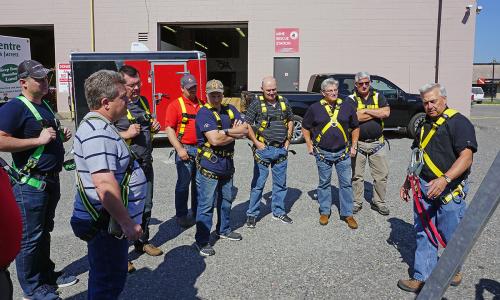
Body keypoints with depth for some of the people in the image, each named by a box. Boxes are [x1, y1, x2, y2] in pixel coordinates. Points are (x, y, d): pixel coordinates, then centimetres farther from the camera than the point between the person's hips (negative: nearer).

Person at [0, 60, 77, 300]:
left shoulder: (44, 105, 13)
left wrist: (61, 137, 6)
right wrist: (38, 140, -25)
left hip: (51, 180, 9)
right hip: (30, 184, -9)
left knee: (44, 232, 21)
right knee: (30, 238, 4)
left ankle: (47, 275, 36)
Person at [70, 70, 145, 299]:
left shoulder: (96, 125, 12)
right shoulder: (99, 133, -24)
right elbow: (105, 185, -31)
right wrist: (127, 222, -25)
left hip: (106, 221, 11)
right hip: (106, 224, -11)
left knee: (104, 277, 24)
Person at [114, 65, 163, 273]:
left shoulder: (143, 101, 10)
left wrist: (154, 126, 3)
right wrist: (126, 134, -26)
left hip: (146, 165, 8)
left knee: (146, 206, 19)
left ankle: (142, 242, 37)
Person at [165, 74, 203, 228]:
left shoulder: (202, 105, 11)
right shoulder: (175, 105, -4)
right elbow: (169, 129, -9)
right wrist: (179, 149, -16)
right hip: (185, 149, -5)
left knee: (199, 183, 13)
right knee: (183, 183, 1)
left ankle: (196, 212, 26)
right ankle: (181, 215, 12)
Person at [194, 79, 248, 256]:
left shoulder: (230, 110, 8)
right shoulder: (204, 113, -14)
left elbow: (245, 130, -3)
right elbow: (215, 139, -24)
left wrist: (225, 132, -17)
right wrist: (235, 133, -10)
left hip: (227, 165, 7)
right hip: (208, 167, -7)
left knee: (226, 200, 21)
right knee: (206, 205, -3)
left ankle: (223, 230, 40)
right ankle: (202, 241, 8)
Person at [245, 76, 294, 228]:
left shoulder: (284, 102, 7)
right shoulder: (257, 103, -6)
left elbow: (290, 121, 18)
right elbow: (247, 125, -7)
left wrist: (288, 140, 9)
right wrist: (256, 143, -11)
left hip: (281, 149, 4)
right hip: (264, 149, -4)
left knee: (280, 183, 13)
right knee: (258, 184, 2)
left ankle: (278, 211, 28)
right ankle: (252, 214, 13)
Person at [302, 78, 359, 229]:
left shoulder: (347, 107, 5)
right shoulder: (315, 108, -1)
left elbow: (355, 128, 15)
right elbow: (305, 127, 9)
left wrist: (353, 146, 9)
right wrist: (309, 146, 3)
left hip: (343, 153, 1)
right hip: (323, 153, -1)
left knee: (346, 183, 4)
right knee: (324, 183, 10)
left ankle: (347, 214, 16)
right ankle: (324, 212, 24)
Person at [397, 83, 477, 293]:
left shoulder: (458, 122, -9)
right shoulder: (424, 125, 15)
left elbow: (466, 157, -20)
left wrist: (444, 179, -31)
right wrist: (408, 182, 20)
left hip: (449, 190, -6)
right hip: (423, 188, 6)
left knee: (450, 235, 6)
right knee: (424, 234, 8)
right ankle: (422, 278, 16)